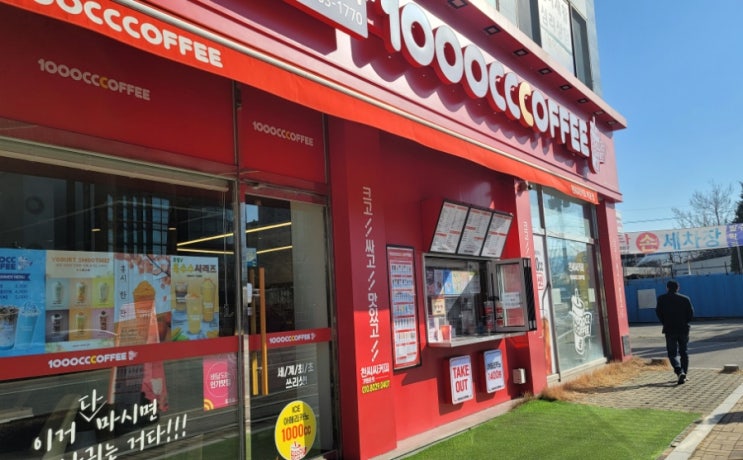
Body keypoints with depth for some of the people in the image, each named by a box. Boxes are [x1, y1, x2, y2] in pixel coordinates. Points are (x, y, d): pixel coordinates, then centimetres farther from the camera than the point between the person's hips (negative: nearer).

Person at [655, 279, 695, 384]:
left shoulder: (662, 299, -4)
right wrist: (684, 323, 16)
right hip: (683, 329, 2)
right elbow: (691, 314, -1)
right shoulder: (685, 299, -2)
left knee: (672, 353, 3)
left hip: (669, 330, -1)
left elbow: (658, 313, -3)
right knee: (684, 352, 14)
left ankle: (679, 372, -18)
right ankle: (684, 374, 17)